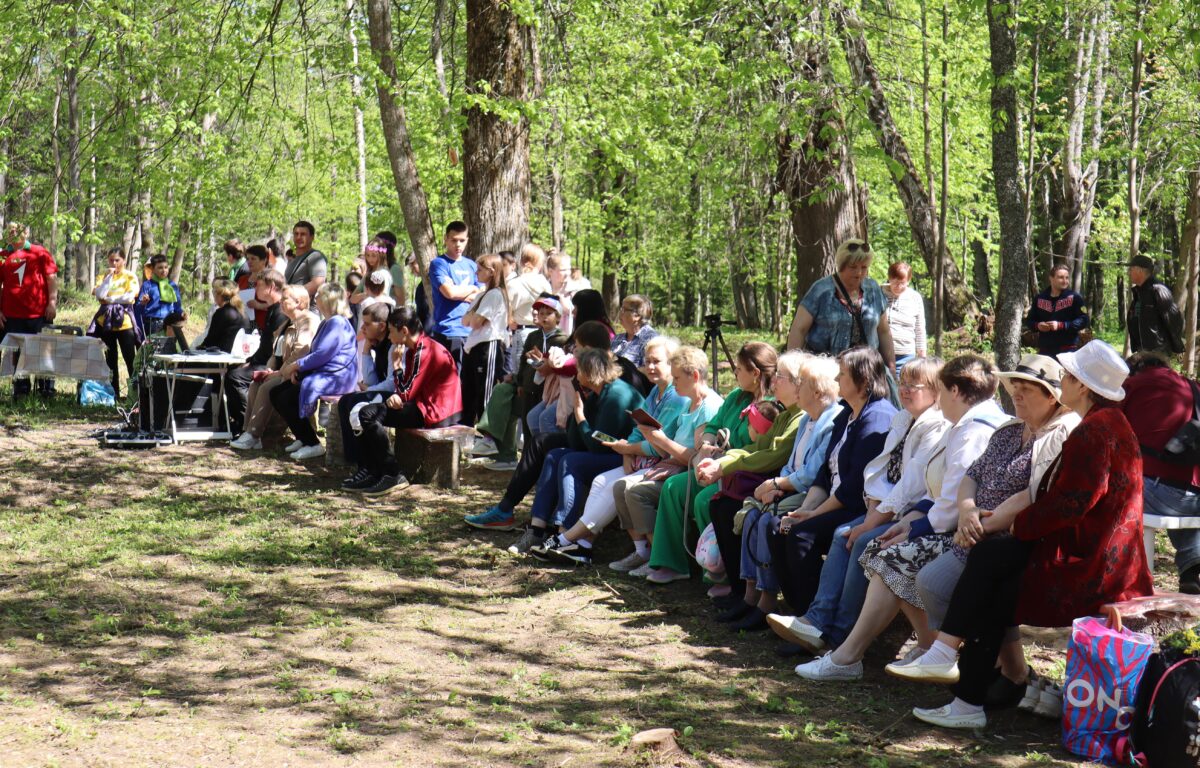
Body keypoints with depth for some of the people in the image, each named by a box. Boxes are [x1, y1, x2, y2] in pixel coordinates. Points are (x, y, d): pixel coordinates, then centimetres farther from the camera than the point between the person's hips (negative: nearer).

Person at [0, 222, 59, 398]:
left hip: (40, 312, -2)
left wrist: (52, 302, -8)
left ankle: (46, 387, 12)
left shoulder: (40, 253, 3)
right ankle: (21, 388, 15)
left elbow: (52, 278, 0)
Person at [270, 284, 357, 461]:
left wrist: (295, 365, -12)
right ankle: (302, 438, 14)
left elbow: (322, 355, -22)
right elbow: (315, 353, 21)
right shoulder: (326, 323, 20)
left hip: (335, 378, -11)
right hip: (320, 373, 11)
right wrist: (297, 368, 3)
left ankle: (313, 444, -11)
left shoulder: (337, 323, -16)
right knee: (275, 394, 8)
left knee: (286, 399, -18)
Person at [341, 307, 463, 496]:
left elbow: (406, 394, -18)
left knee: (368, 415, -19)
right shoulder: (414, 349, 15)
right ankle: (369, 472, 6)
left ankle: (393, 475, -15)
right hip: (423, 404, 11)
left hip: (436, 412, -11)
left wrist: (397, 363, -7)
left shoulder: (425, 351, -18)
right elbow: (407, 390, 14)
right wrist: (396, 396, -8)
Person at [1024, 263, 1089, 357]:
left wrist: (1060, 325, -16)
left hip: (1068, 350, -4)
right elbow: (1029, 320, 18)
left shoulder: (1075, 298, 1)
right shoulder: (1039, 298, 11)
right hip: (1044, 351, 4)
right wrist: (1037, 325, -6)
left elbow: (1083, 320, -6)